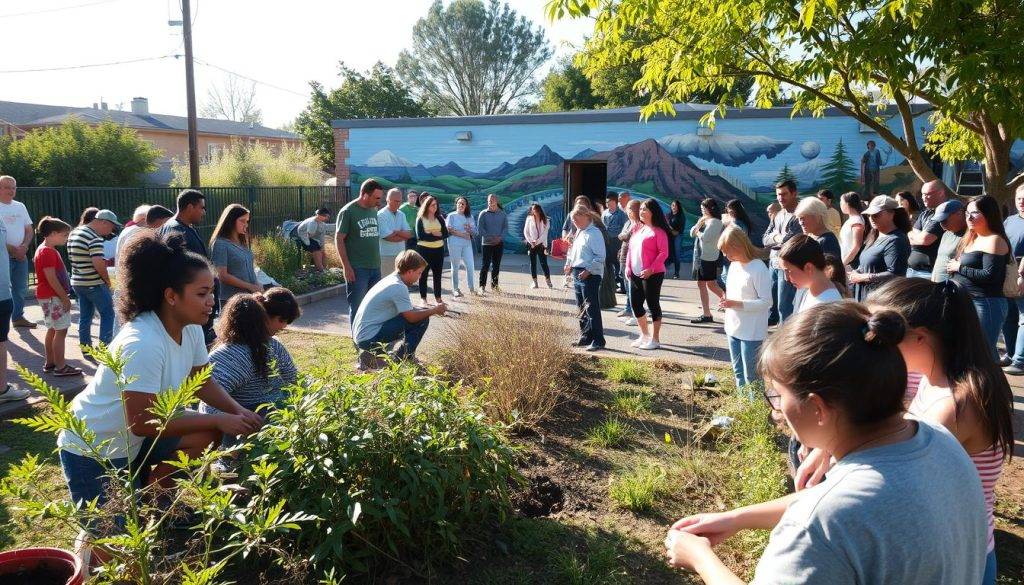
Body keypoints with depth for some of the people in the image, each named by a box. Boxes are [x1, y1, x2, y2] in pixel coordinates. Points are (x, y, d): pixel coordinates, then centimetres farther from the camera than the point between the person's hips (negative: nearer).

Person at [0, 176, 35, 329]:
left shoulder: (20, 206, 11)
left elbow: (29, 229, 12)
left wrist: (24, 246, -5)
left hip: (21, 256, 6)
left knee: (21, 289, 14)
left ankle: (18, 317, 26)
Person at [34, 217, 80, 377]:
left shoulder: (49, 250, 15)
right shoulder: (47, 252, -18)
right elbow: (51, 279, -21)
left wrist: (64, 295, 19)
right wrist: (64, 298, -18)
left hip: (50, 297, 11)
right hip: (53, 297, -11)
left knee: (53, 330, 16)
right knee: (61, 330, -7)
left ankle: (50, 363, 24)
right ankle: (60, 367, -5)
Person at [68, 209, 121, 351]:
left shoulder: (74, 233, 11)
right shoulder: (94, 238, -19)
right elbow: (99, 264, -27)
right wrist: (107, 280, -11)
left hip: (77, 282, 9)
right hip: (94, 284, -9)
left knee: (85, 316, 14)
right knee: (107, 314, 1)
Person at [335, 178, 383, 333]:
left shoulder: (374, 210, 10)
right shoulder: (348, 212, -9)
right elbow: (339, 239, -10)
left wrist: (378, 262, 14)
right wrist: (347, 267, -15)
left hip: (375, 267, 6)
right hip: (357, 269, -6)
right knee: (357, 307, 2)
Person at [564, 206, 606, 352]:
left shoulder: (594, 233, -12)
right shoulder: (579, 232, 16)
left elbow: (600, 256, -17)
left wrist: (588, 270, -22)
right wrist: (569, 264, 8)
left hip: (590, 275, -9)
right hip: (577, 274, 9)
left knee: (592, 308, -7)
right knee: (581, 308, 14)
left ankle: (598, 341, -3)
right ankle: (585, 337, 24)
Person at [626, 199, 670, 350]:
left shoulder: (659, 231, -9)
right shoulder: (638, 229, 14)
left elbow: (664, 253, -14)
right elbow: (630, 249, 18)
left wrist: (651, 269, -21)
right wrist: (628, 267, 7)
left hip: (652, 274, -8)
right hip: (635, 274, 8)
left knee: (653, 304, 0)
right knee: (636, 304, 12)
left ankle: (655, 339, 9)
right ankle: (644, 335, 29)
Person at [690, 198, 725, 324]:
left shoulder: (715, 222, -11)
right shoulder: (703, 220, 15)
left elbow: (705, 237, -21)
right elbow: (692, 233, 11)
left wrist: (697, 232, -2)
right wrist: (699, 224, -4)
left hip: (708, 257, -9)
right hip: (699, 256, 9)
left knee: (711, 284, -7)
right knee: (701, 284, 11)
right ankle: (706, 314, 17)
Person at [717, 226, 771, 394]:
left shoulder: (759, 269, -19)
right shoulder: (734, 265, 6)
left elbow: (766, 302, -20)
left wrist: (737, 304, -24)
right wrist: (726, 300, 0)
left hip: (752, 333, -8)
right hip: (733, 329, 8)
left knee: (751, 376, 1)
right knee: (738, 372, 19)